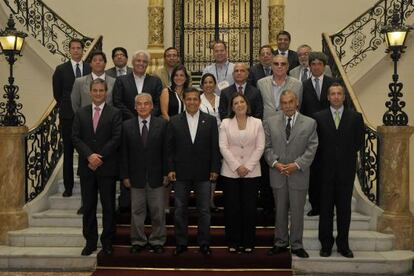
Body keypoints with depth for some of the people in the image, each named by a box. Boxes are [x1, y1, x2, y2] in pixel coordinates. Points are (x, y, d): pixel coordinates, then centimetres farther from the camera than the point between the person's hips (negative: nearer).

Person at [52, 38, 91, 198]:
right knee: (68, 153, 4)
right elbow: (57, 93, 8)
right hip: (68, 117, 0)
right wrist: (66, 108, 7)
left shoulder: (91, 69, 5)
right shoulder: (61, 69, 4)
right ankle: (68, 187, 10)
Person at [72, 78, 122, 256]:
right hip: (86, 167, 3)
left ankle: (107, 242, 15)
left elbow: (116, 138, -7)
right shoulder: (81, 113, 10)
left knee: (108, 206, 4)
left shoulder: (114, 113, 1)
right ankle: (90, 241, 17)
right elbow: (75, 137, 2)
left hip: (107, 167, -2)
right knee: (88, 207, 7)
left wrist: (100, 157, -13)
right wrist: (89, 156, -12)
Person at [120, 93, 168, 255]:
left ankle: (157, 241, 22)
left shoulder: (161, 124, 0)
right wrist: (125, 175, -2)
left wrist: (166, 173, -4)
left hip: (156, 176, 0)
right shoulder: (127, 126, 2)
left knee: (158, 211, 7)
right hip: (136, 176, 1)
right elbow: (124, 153, 1)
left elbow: (165, 150, 0)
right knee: (137, 211, 10)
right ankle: (138, 241, 24)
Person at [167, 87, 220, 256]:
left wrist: (215, 169, -4)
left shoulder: (210, 121, 3)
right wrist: (170, 169, -4)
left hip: (203, 173, 0)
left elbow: (215, 147, 2)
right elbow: (169, 147, 3)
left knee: (204, 210, 5)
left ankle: (204, 244, 16)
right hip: (181, 173, 1)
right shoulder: (174, 121, 4)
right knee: (180, 210, 7)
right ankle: (181, 243, 19)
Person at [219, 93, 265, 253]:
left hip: (251, 172, 0)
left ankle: (248, 243, 13)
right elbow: (223, 147, -3)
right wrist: (237, 166, -11)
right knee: (232, 208, 2)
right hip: (230, 172, 0)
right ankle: (233, 243, 13)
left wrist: (248, 167, -10)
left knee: (249, 208, 2)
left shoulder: (257, 123, 5)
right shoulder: (226, 123, 4)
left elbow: (260, 147, 0)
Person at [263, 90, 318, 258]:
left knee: (297, 212, 6)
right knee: (280, 211, 12)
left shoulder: (310, 123, 0)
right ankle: (280, 243, 24)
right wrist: (275, 163, -12)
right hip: (277, 174, 1)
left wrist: (297, 164, -14)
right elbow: (267, 147, 3)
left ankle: (296, 245, 19)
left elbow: (311, 148, -3)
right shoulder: (270, 122, 5)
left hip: (299, 174, -1)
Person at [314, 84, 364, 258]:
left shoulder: (355, 117, 4)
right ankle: (326, 245, 14)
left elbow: (359, 142, 6)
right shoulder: (319, 117, 2)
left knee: (344, 208, 6)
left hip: (346, 170, 1)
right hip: (326, 170, 0)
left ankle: (343, 245, 15)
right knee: (326, 208, 5)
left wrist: (346, 155, 3)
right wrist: (325, 157, -2)